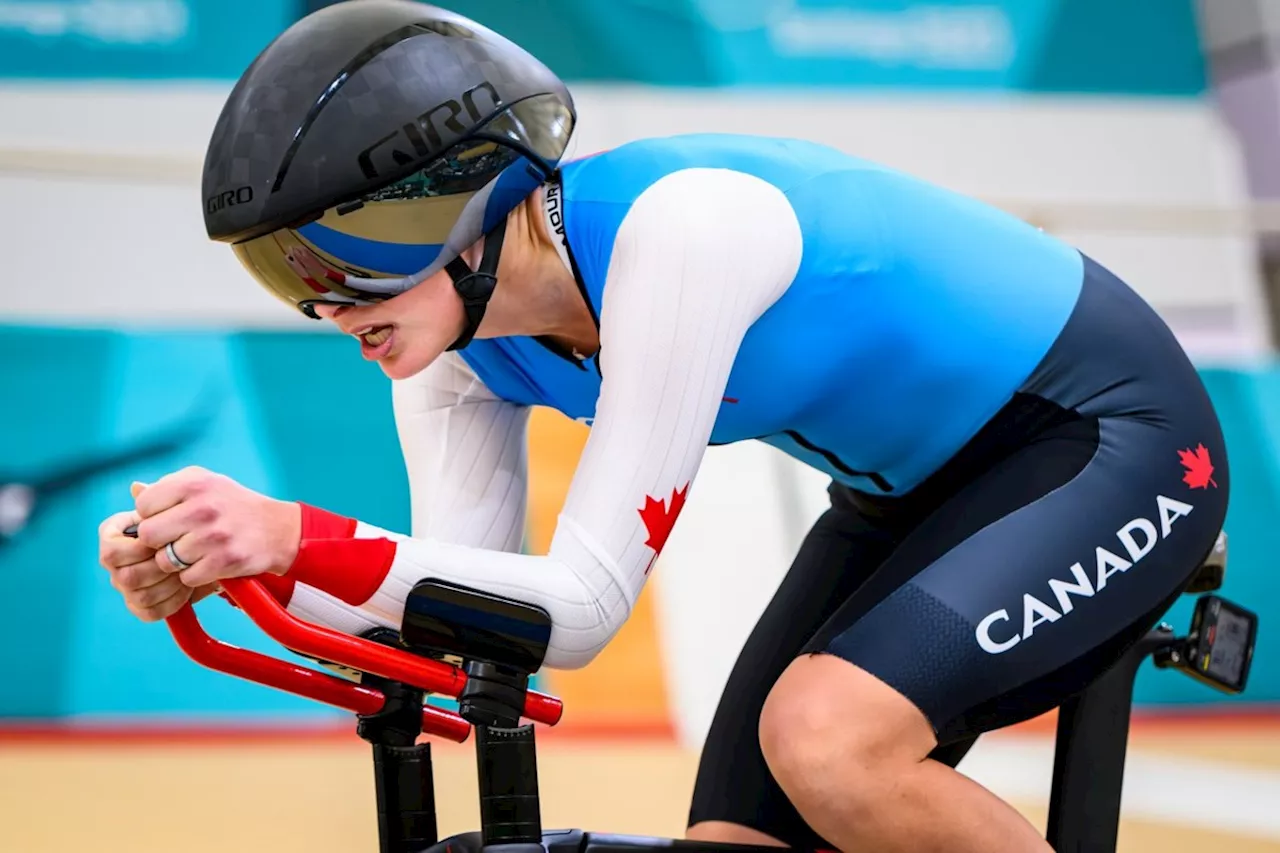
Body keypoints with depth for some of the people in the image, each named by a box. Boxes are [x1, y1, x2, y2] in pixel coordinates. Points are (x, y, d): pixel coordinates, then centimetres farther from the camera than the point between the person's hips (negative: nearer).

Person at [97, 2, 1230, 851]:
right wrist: (224, 575, -24)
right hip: (916, 486, 8)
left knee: (823, 740, -30)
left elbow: (585, 605, -32)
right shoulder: (455, 328, -9)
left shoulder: (679, 226, -33)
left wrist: (299, 539, -41)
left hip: (1106, 434, -8)